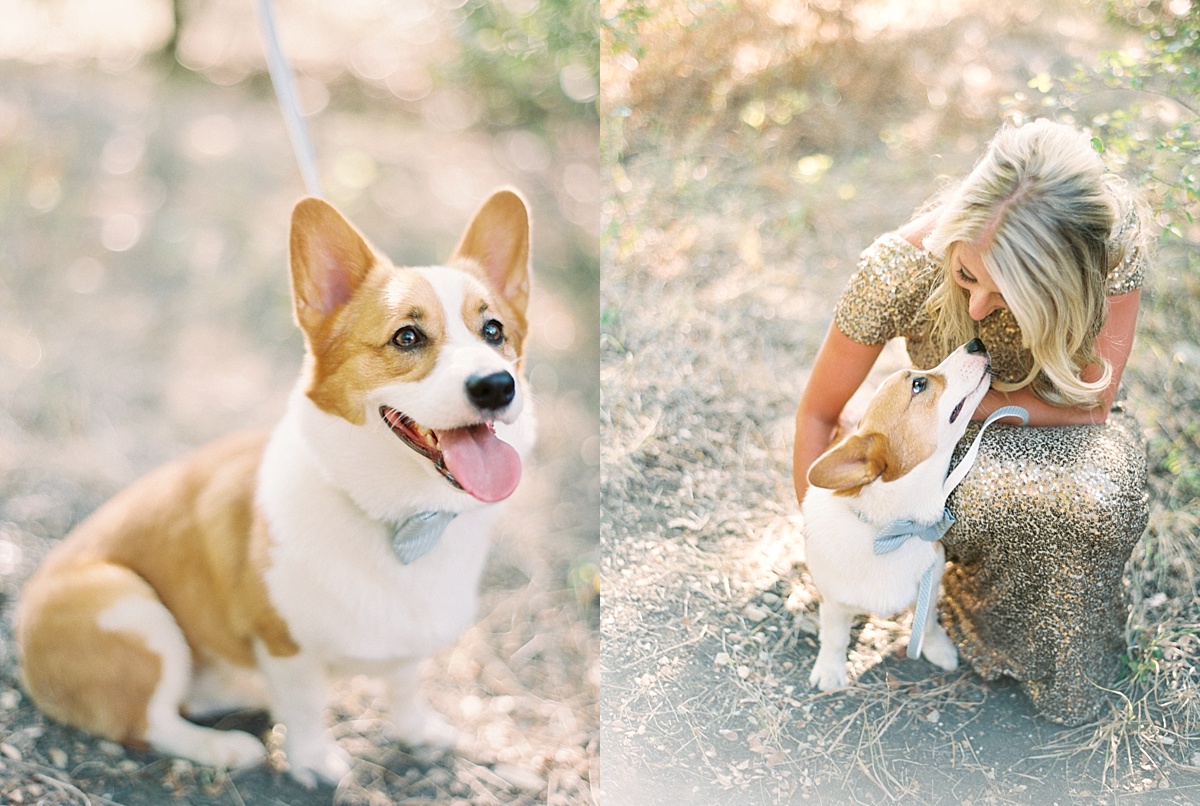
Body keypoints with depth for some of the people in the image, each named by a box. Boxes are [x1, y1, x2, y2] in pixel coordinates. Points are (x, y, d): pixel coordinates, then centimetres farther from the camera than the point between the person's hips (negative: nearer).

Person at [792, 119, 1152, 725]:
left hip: (1062, 429, 1)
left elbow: (1089, 405, -18)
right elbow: (819, 411, -15)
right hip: (961, 446, -1)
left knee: (1094, 502, -34)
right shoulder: (900, 270, -32)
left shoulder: (1117, 233, -29)